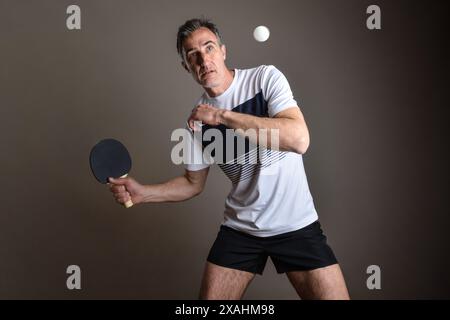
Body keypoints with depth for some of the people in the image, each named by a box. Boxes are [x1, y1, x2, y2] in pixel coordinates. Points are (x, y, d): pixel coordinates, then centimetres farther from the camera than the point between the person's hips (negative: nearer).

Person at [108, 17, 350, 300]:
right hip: (240, 228, 3)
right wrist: (142, 193, -3)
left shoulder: (266, 78, -9)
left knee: (333, 294, -8)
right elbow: (194, 183, 12)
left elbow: (299, 139, -25)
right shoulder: (198, 118, 1)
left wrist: (222, 115, -25)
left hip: (296, 224, -2)